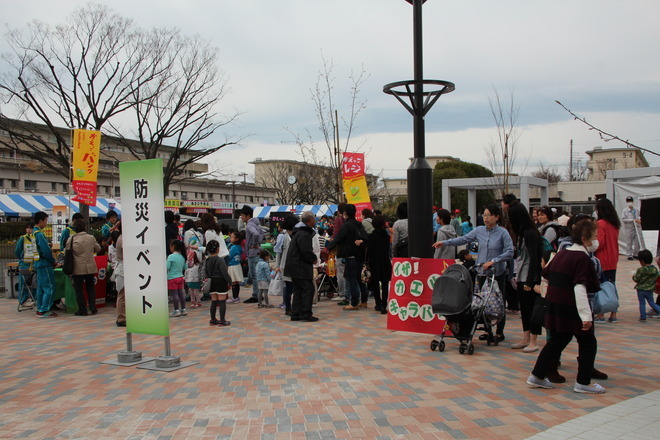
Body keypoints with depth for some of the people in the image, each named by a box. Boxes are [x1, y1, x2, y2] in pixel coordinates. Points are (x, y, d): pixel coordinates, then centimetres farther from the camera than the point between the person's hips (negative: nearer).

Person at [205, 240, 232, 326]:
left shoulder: (207, 261, 4)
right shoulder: (220, 260, -16)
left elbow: (206, 272, 10)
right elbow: (224, 272, -17)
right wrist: (229, 282, -9)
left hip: (212, 282, 7)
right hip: (221, 282, -7)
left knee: (214, 302, 14)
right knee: (222, 301, 0)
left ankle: (212, 320, 20)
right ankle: (222, 321, 1)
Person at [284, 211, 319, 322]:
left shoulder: (298, 232, 17)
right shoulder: (304, 235, -18)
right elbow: (306, 252, -22)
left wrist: (312, 257, 11)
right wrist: (314, 259, -5)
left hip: (295, 267, 11)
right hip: (300, 268, -11)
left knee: (298, 290, 13)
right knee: (308, 289, -6)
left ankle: (296, 314, 16)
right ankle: (306, 314, -5)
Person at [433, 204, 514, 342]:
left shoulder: (503, 233, -8)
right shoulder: (479, 230, 4)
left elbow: (509, 252, -12)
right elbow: (464, 239, 8)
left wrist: (493, 261, -19)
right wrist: (444, 243, 2)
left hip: (498, 272, -4)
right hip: (482, 272, 4)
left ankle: (499, 333, 15)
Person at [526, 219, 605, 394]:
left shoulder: (561, 254, 10)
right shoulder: (582, 258, -15)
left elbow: (546, 273, 18)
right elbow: (580, 288, -24)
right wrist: (586, 316, -26)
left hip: (555, 306, 8)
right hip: (571, 308, -8)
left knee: (557, 340, 17)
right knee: (588, 343, 7)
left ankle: (537, 376, 17)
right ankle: (583, 383, 12)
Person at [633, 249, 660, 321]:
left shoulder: (640, 270, -16)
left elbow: (637, 279, -13)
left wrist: (634, 276, 8)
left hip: (641, 289, -4)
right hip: (650, 290, 4)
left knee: (642, 303, 5)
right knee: (651, 303, 16)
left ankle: (643, 317, 8)